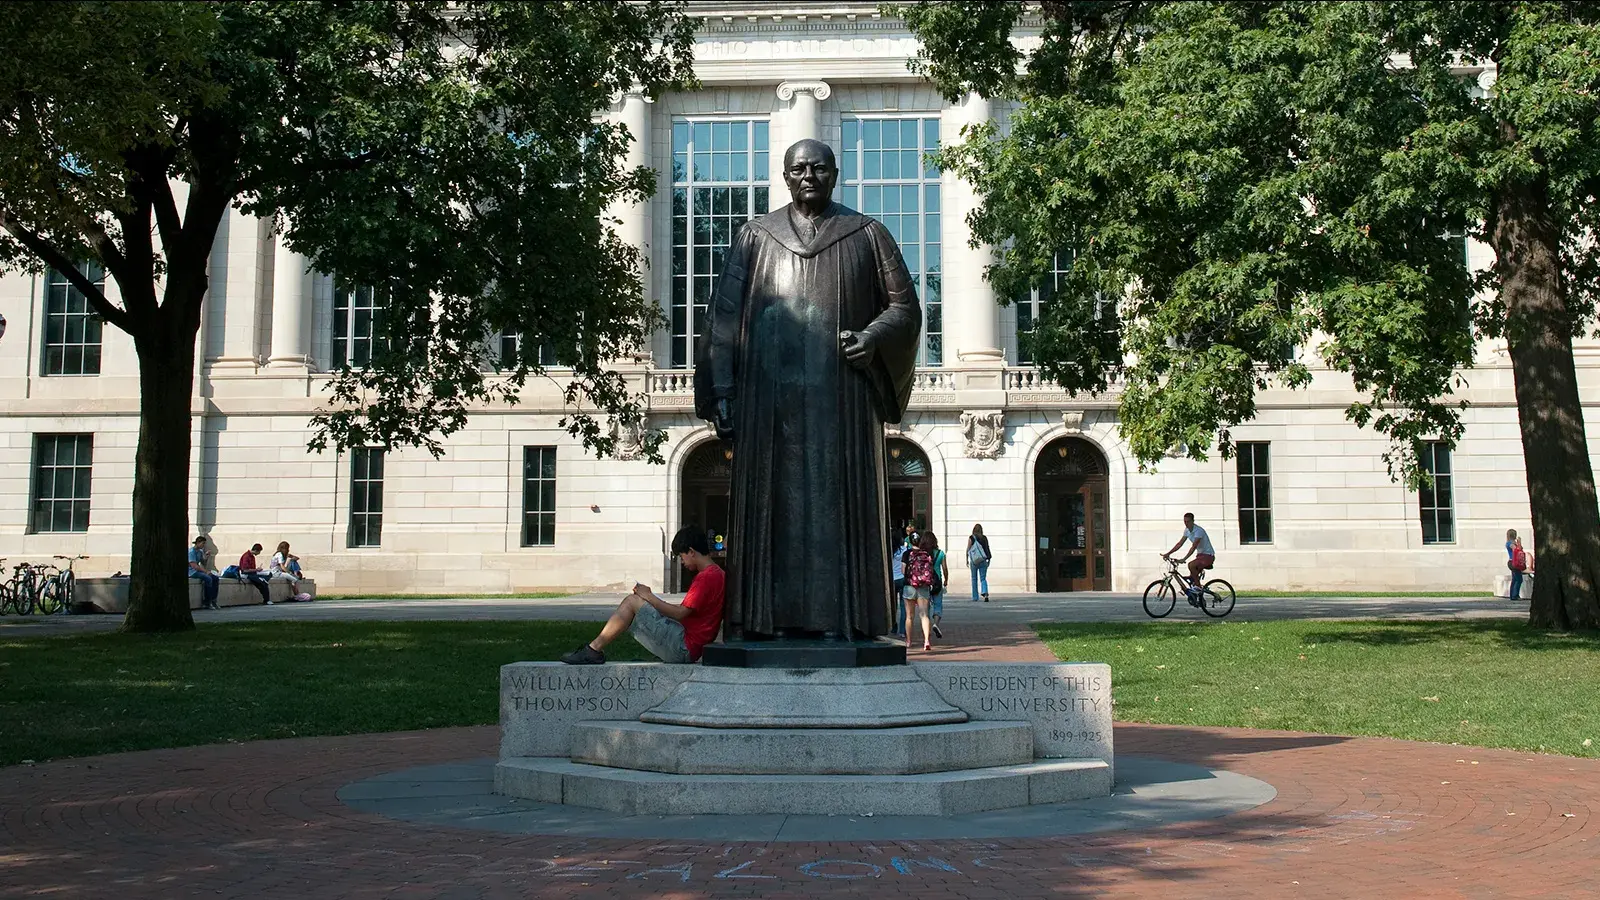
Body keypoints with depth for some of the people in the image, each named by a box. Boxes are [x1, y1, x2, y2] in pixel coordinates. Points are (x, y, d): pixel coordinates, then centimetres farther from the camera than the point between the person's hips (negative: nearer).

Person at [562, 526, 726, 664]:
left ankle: (593, 650, -5)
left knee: (631, 601, -9)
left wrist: (649, 596, -7)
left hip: (683, 647, -10)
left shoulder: (707, 577, -16)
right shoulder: (715, 573, 16)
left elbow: (680, 613, -19)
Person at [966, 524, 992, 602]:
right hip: (983, 561, 2)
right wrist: (988, 560, 14)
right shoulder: (984, 538, 3)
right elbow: (988, 549, 4)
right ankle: (985, 593, -21)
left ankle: (975, 597, 16)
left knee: (974, 579, 11)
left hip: (974, 561, -1)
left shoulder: (971, 538, -4)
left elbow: (968, 550, -4)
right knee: (983, 579, 3)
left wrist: (967, 560, 4)